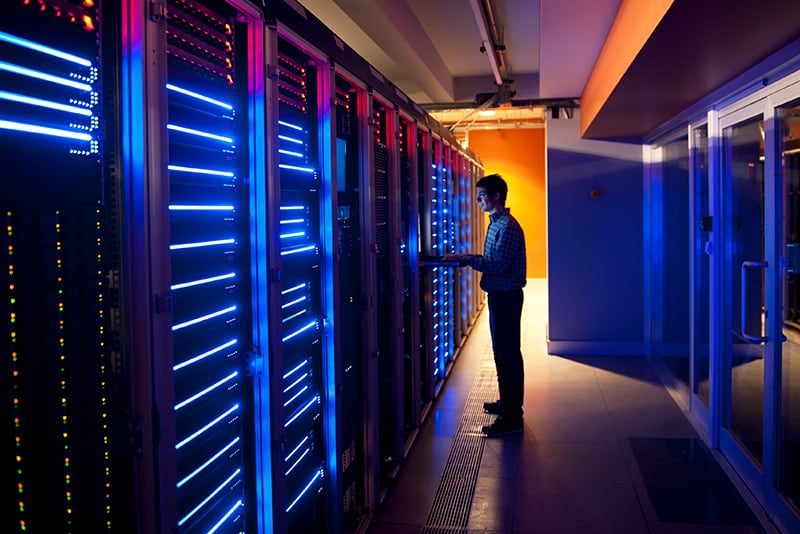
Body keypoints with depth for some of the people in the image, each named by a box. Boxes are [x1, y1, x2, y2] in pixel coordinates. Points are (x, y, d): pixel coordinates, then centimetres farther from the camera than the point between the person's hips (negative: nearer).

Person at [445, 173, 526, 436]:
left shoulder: (508, 227, -18)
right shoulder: (496, 223, 14)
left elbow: (498, 265, -25)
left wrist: (467, 259, -19)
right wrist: (469, 258, 6)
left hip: (507, 297, -10)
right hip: (498, 295, 10)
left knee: (508, 353, -6)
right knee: (501, 351, 19)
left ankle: (512, 417, 0)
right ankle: (507, 402, 32)